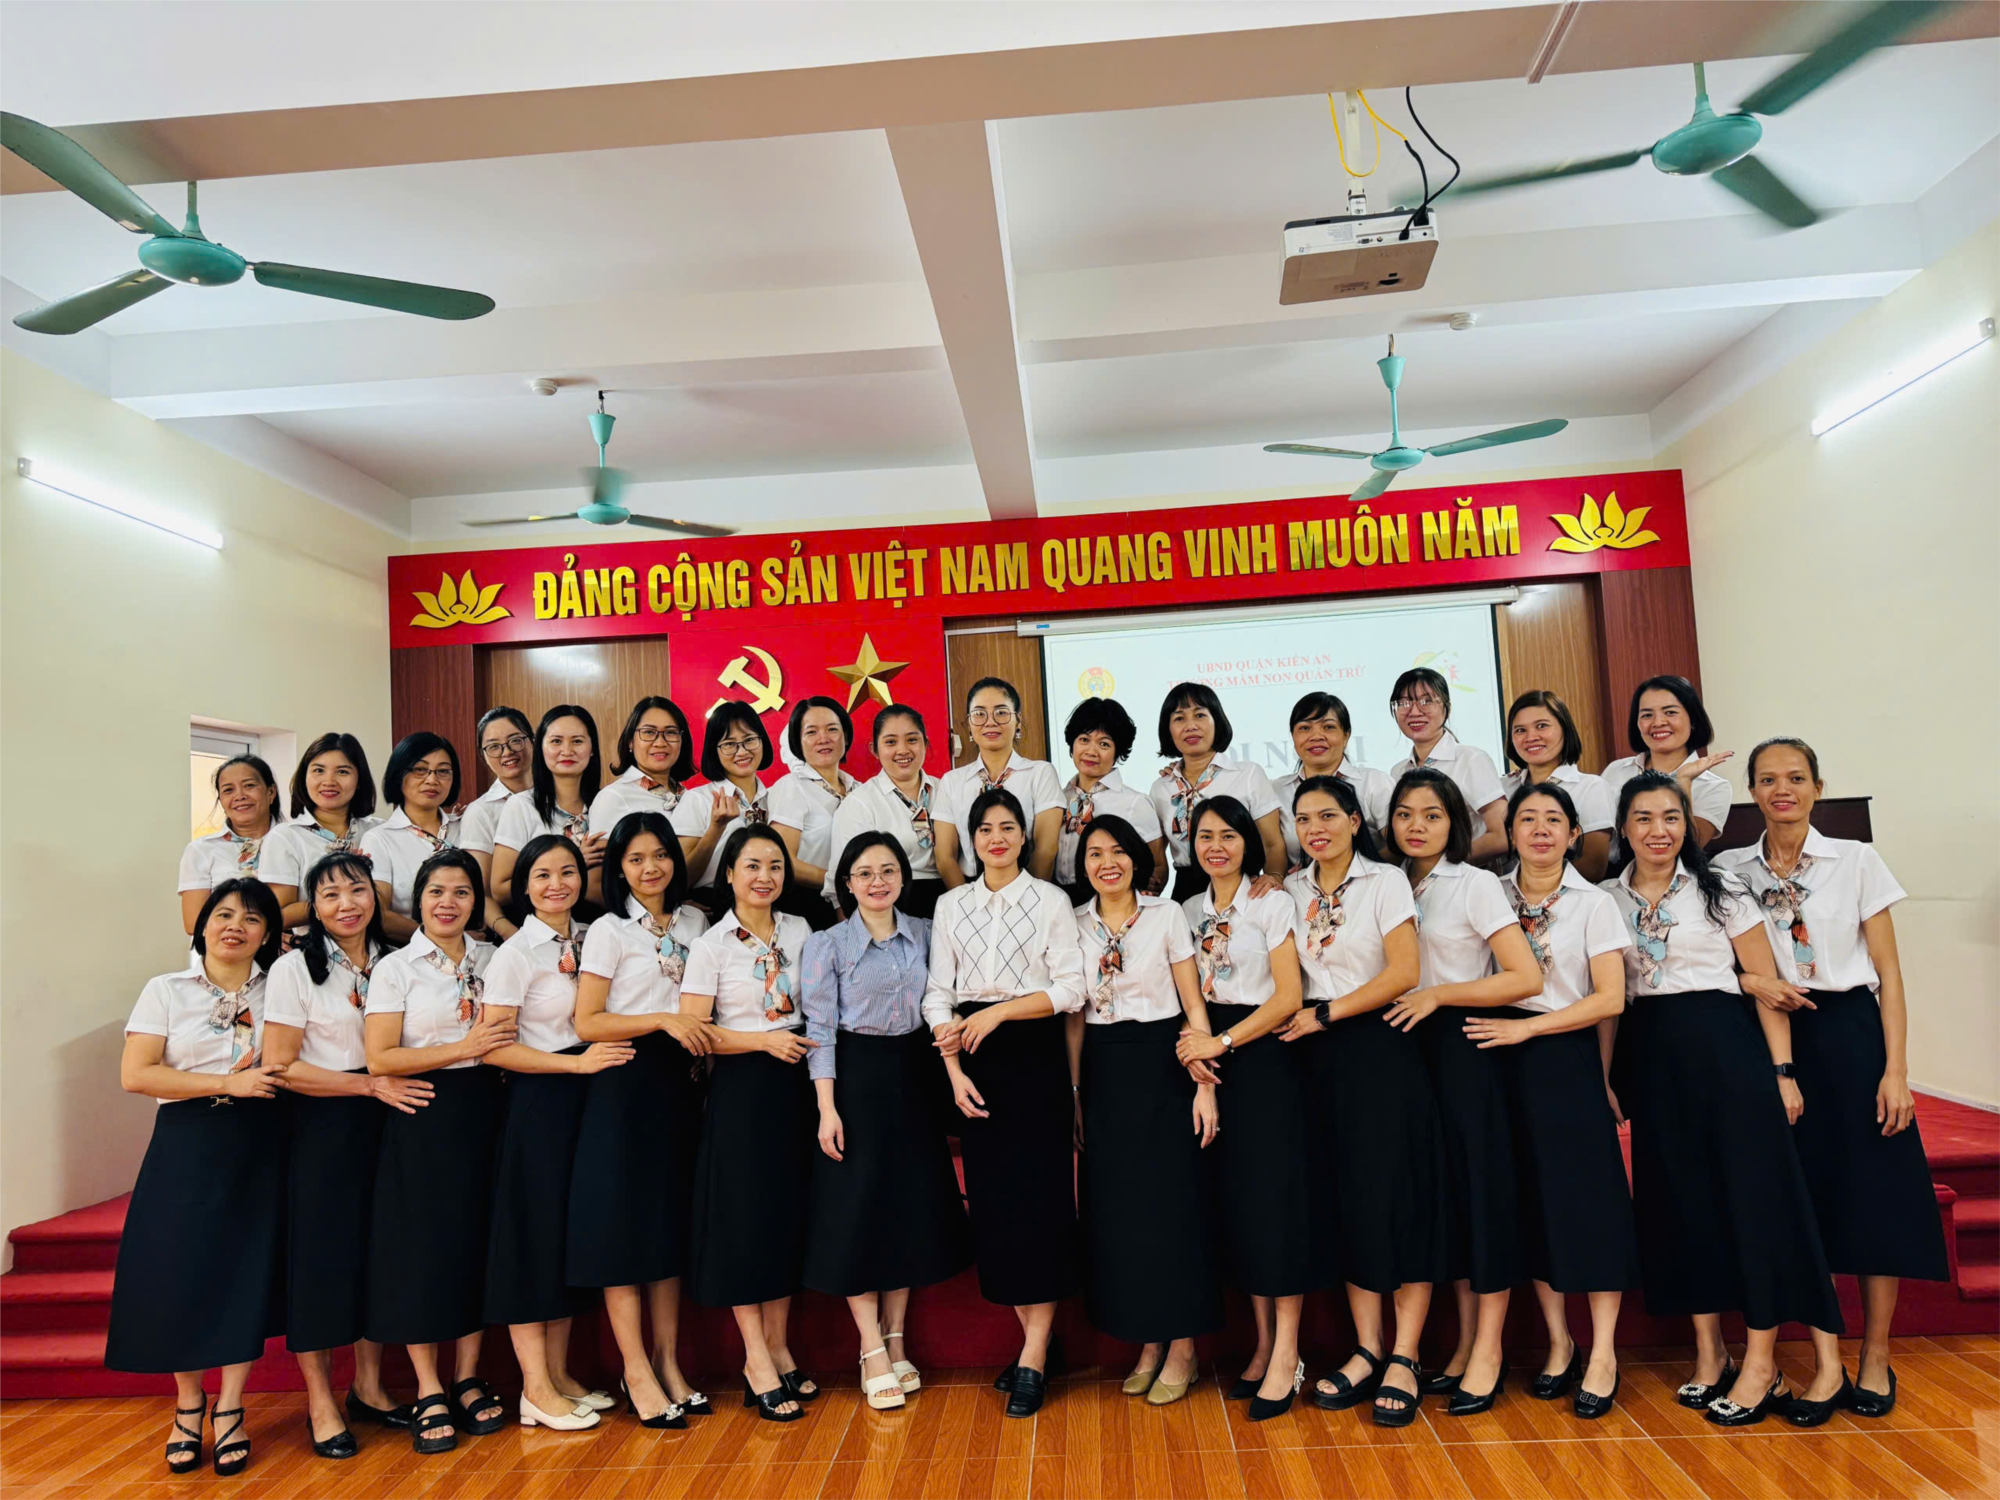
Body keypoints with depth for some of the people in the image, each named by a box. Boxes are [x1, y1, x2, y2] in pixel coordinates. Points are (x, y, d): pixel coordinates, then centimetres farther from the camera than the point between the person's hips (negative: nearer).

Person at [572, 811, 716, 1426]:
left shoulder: (694, 922, 11)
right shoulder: (608, 930, -3)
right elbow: (587, 1022, -9)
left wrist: (703, 1037, 3)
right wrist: (662, 1019, -16)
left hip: (679, 1081, 5)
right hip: (625, 1083, -5)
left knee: (673, 1219, 8)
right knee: (624, 1220, -3)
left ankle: (668, 1362, 17)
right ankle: (636, 1369, 8)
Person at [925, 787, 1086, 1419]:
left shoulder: (1051, 900, 1)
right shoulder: (951, 905, 9)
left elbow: (1071, 988, -4)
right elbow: (938, 993, 6)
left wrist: (998, 1011, -14)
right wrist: (954, 1070, -5)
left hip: (1035, 1055, -3)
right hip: (975, 1063, 3)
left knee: (1038, 1193, -5)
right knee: (990, 1195, 4)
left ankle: (1033, 1356, 2)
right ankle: (1032, 1337, 17)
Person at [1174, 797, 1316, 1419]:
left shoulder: (1272, 903, -3)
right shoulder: (1190, 911, 12)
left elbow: (1288, 996, -9)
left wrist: (1223, 1041, -14)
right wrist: (1195, 1050, -3)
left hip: (1263, 1058, -5)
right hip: (1212, 1060, 5)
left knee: (1272, 1194, -7)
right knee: (1235, 1198, 6)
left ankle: (1286, 1355, 2)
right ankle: (1262, 1344, 16)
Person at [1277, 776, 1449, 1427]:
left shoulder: (1385, 881, -3)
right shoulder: (1292, 890, 10)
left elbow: (1403, 971, -11)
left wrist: (1325, 1015, -11)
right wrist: (1296, 1018, -4)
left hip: (1380, 1048, -4)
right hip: (1320, 1057, 4)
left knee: (1395, 1196, -3)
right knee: (1344, 1201, 7)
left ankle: (1403, 1358, 6)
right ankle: (1366, 1350, 16)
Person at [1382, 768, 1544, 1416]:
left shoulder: (1476, 884, -4)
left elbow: (1526, 977, -11)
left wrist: (1439, 994, -14)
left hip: (1466, 1044, -5)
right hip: (1413, 1046, 5)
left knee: (1482, 1184, -2)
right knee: (1441, 1186, 8)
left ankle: (1488, 1352, 8)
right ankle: (1465, 1341, 18)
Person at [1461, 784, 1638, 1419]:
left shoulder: (1594, 904, -1)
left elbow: (1609, 999, -7)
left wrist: (1525, 1027, -13)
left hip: (1569, 1057, -3)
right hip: (1505, 1059, 3)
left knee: (1588, 1194, -2)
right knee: (1531, 1199, 7)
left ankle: (1602, 1352, 10)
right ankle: (1558, 1342, 20)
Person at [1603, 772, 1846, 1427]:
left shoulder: (1720, 890, 0)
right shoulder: (1607, 898, 6)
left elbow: (1766, 982, -1)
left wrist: (1782, 1071, -7)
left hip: (1725, 1047, -3)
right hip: (1653, 1058, 3)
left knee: (1753, 1190, -1)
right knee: (1678, 1198, 7)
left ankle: (1760, 1360, 10)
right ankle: (1708, 1353, 20)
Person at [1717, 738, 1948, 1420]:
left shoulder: (1856, 860, 0)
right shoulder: (1730, 870, 4)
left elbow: (1888, 971, -1)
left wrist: (1895, 1070, -7)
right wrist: (1749, 982, -12)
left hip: (1851, 1034, -1)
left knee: (1873, 1194, 1)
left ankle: (1876, 1359, 17)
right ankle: (1825, 1362, 14)